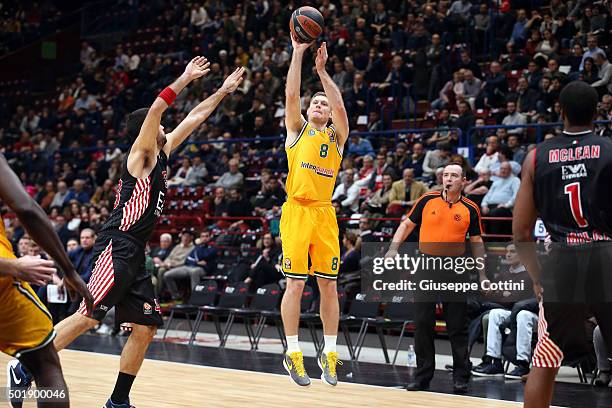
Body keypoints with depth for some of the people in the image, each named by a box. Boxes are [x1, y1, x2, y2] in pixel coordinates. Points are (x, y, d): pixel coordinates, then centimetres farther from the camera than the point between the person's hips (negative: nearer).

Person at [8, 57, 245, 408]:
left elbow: (194, 118, 27)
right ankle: (26, 369, -11)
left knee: (146, 328, 6)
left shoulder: (162, 153, 20)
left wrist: (224, 91, 28)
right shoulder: (141, 153, -2)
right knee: (88, 317, -16)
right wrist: (185, 79, -16)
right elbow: (156, 109, -18)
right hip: (117, 247, -9)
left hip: (136, 255, 9)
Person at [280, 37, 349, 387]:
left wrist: (322, 70, -9)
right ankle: (293, 353, 2)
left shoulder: (337, 136, 14)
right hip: (297, 210, -2)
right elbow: (291, 94, -1)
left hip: (325, 214, 2)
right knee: (296, 283, -5)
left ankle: (330, 354, 11)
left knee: (329, 285, 3)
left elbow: (340, 106, -4)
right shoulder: (298, 129, 12)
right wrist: (298, 52, -5)